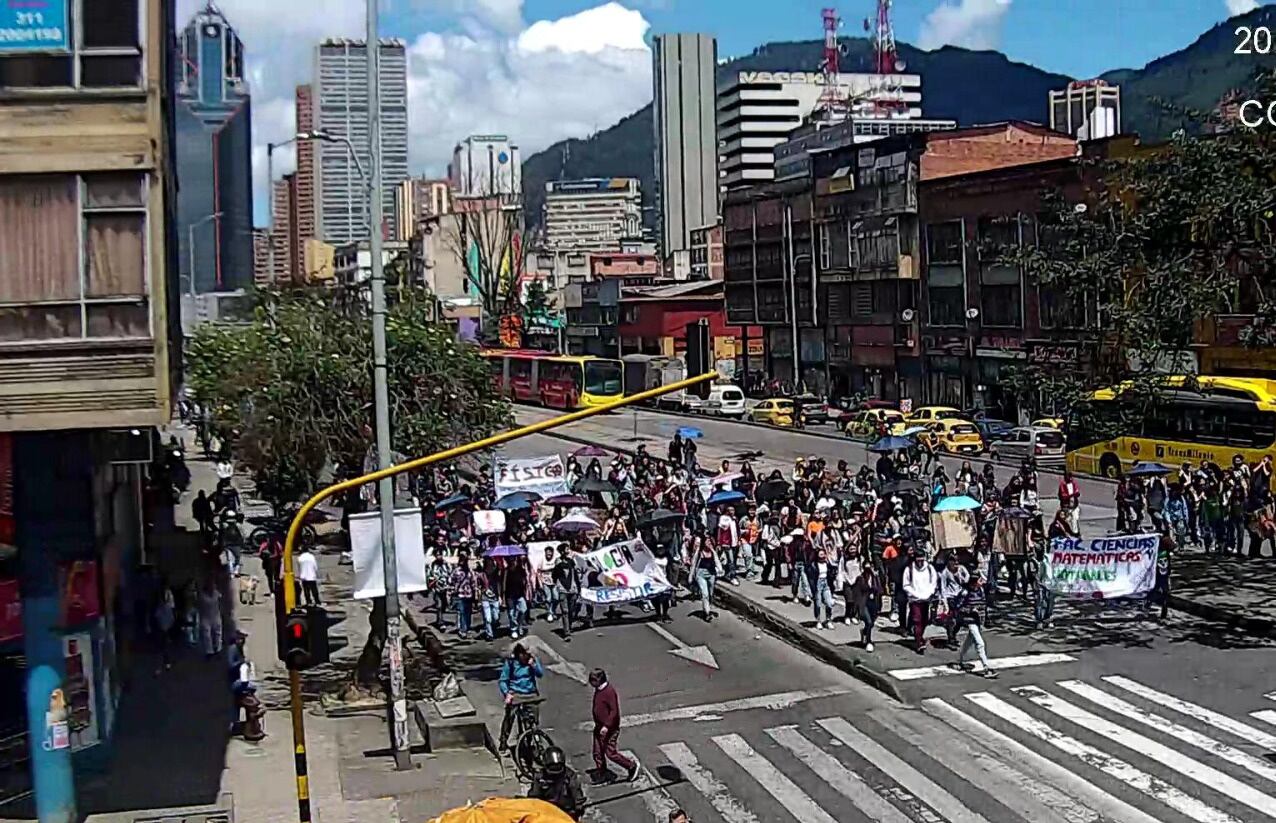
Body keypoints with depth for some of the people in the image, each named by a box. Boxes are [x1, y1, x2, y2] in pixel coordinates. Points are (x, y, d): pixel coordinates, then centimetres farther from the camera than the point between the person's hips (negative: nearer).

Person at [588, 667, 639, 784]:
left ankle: (632, 766, 15)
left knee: (610, 753, -2)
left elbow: (614, 711, -25)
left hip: (610, 729, -9)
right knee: (597, 753, 11)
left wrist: (606, 726, -29)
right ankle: (601, 775, 24)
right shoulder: (598, 690, 6)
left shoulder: (609, 691, -23)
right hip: (599, 728, 9)